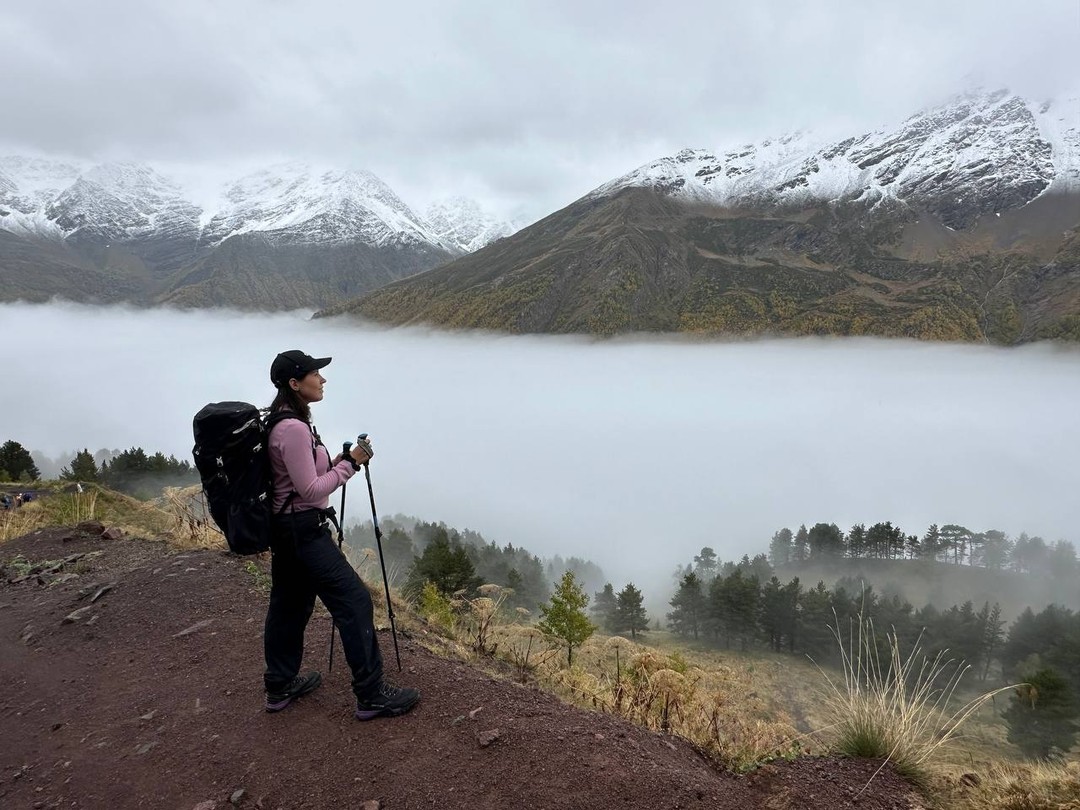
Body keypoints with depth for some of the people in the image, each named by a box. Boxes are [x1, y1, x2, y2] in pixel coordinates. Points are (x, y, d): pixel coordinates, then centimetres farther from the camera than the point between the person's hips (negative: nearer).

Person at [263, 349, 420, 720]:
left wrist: (341, 460, 5)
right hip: (305, 530, -10)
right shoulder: (294, 428, -23)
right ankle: (371, 695, 5)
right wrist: (350, 464, -14)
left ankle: (280, 686, 33)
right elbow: (310, 490, -21)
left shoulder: (280, 421, 9)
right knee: (354, 602, -4)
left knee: (289, 605, 19)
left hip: (283, 528, 10)